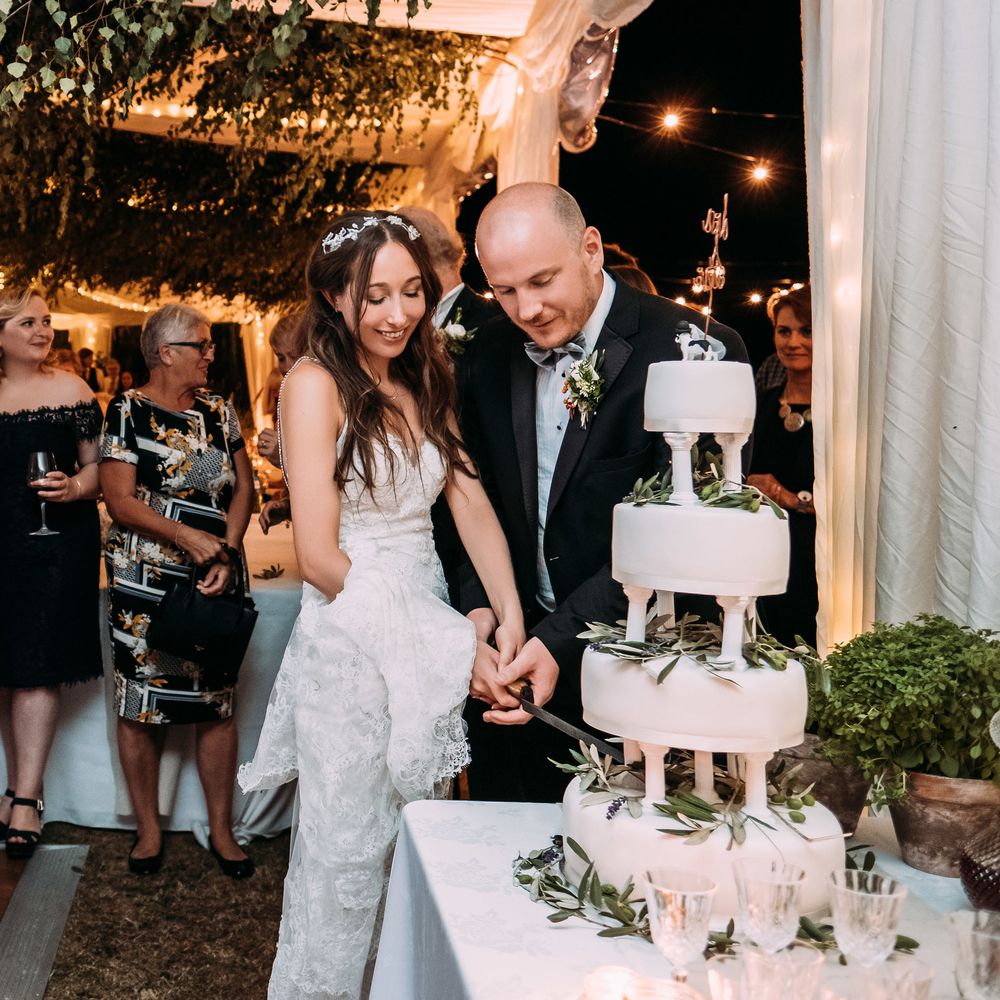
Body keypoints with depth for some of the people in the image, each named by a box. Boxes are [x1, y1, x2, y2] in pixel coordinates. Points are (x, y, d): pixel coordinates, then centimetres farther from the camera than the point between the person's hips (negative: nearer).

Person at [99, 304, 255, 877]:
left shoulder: (220, 412, 9)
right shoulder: (128, 412, -3)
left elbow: (243, 487, 5)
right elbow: (120, 501, -9)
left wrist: (226, 553, -9)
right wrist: (186, 536, -18)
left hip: (214, 579, 3)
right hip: (144, 584, -3)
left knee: (218, 705, 4)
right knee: (141, 706, 4)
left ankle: (222, 830, 17)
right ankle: (149, 830, 21)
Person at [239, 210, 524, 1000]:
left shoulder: (427, 384, 10)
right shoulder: (317, 382, -10)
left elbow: (473, 507, -2)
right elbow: (320, 557, -16)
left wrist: (510, 617, -20)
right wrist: (453, 644, -16)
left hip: (429, 632, 6)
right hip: (349, 643, -6)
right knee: (350, 847, 6)